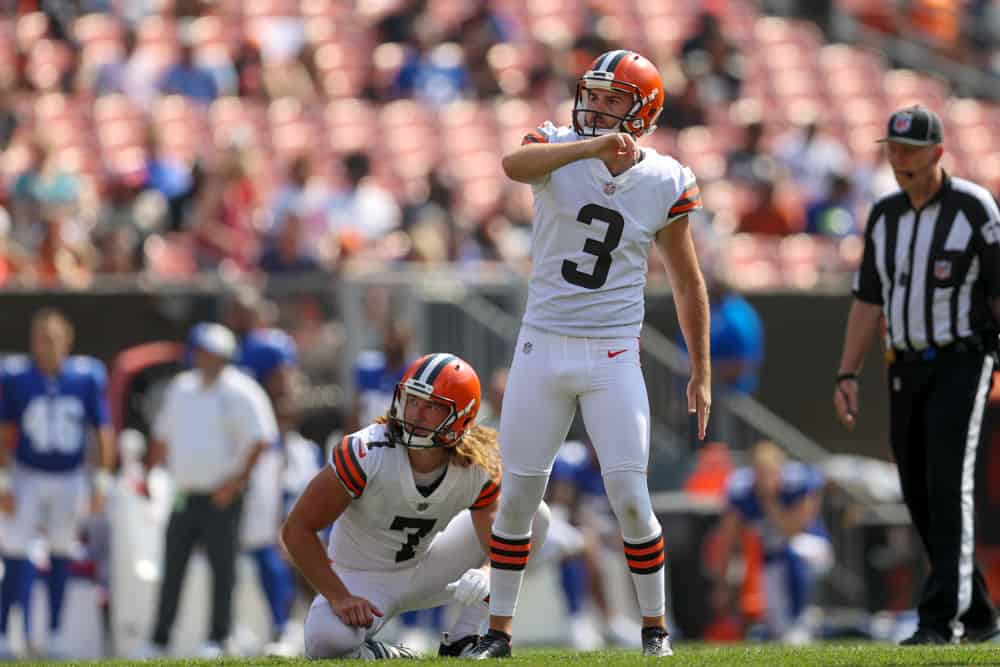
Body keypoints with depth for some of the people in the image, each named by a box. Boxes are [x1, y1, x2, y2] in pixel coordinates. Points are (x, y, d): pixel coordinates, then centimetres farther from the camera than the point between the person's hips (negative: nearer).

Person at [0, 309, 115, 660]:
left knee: (61, 555, 9)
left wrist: (102, 482, -3)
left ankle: (55, 634, 17)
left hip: (69, 479, 2)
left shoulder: (86, 377, -7)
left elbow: (103, 430, 0)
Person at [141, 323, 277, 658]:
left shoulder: (239, 392, -8)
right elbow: (163, 435, 22)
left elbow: (260, 440, -13)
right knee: (172, 569, 8)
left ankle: (218, 639, 3)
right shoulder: (182, 388, 13)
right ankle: (159, 640, 14)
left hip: (221, 498, -6)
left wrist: (236, 481, -17)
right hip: (184, 496, 6)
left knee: (222, 568, -3)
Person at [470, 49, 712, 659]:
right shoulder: (560, 150, -4)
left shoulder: (664, 183, -2)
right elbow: (515, 164, -30)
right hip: (542, 348, 1)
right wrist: (592, 147, -43)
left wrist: (702, 373, 9)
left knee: (630, 499, -7)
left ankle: (656, 627, 10)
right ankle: (499, 632, 17)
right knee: (517, 498, 5)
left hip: (613, 357, -1)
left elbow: (688, 283, 8)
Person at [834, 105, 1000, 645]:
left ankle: (941, 620, -18)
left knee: (949, 488, -15)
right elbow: (868, 301, 13)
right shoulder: (884, 216, 10)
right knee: (920, 498, 6)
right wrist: (847, 375, 6)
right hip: (907, 369, 6)